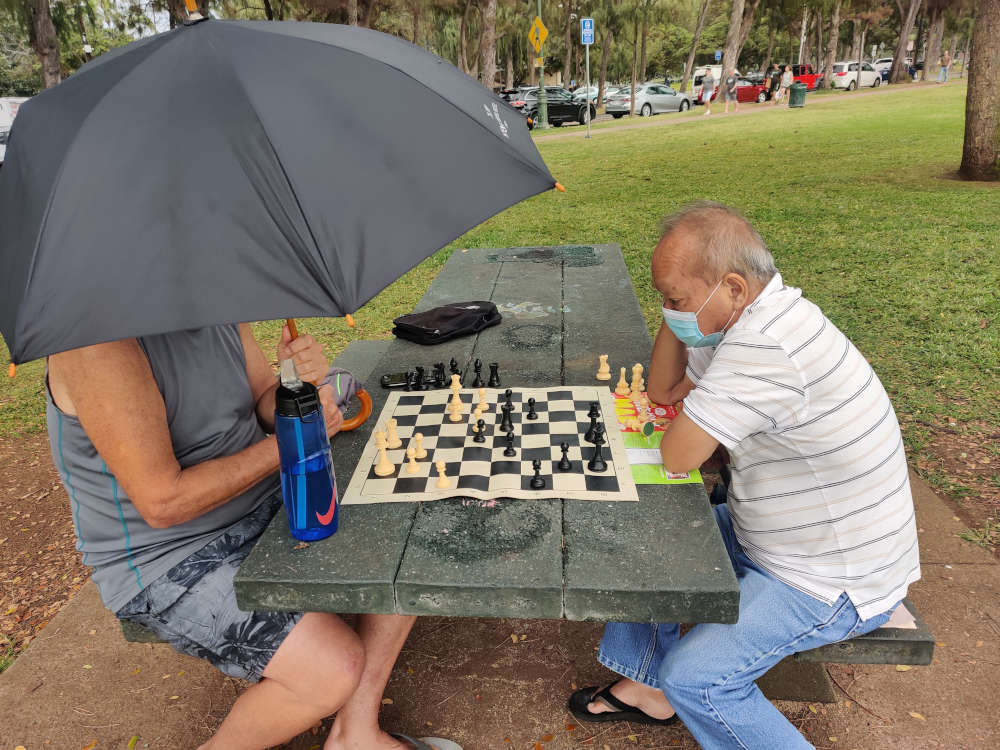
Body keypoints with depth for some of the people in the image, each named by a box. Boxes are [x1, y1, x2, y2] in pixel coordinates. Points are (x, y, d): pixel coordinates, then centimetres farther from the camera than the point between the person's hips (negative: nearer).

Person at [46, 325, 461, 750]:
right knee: (336, 668, -22)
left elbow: (266, 404, 6)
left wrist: (300, 383, -17)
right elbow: (163, 503, -26)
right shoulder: (97, 343, -25)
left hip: (263, 504, 8)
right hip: (168, 561, -8)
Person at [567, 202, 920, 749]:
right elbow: (662, 389, 8)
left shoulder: (762, 347, -35)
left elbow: (676, 457, -30)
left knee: (693, 676, -15)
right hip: (770, 535, 10)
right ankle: (650, 689, 27)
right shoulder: (750, 316, -2)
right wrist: (676, 312, -8)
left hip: (833, 582, -10)